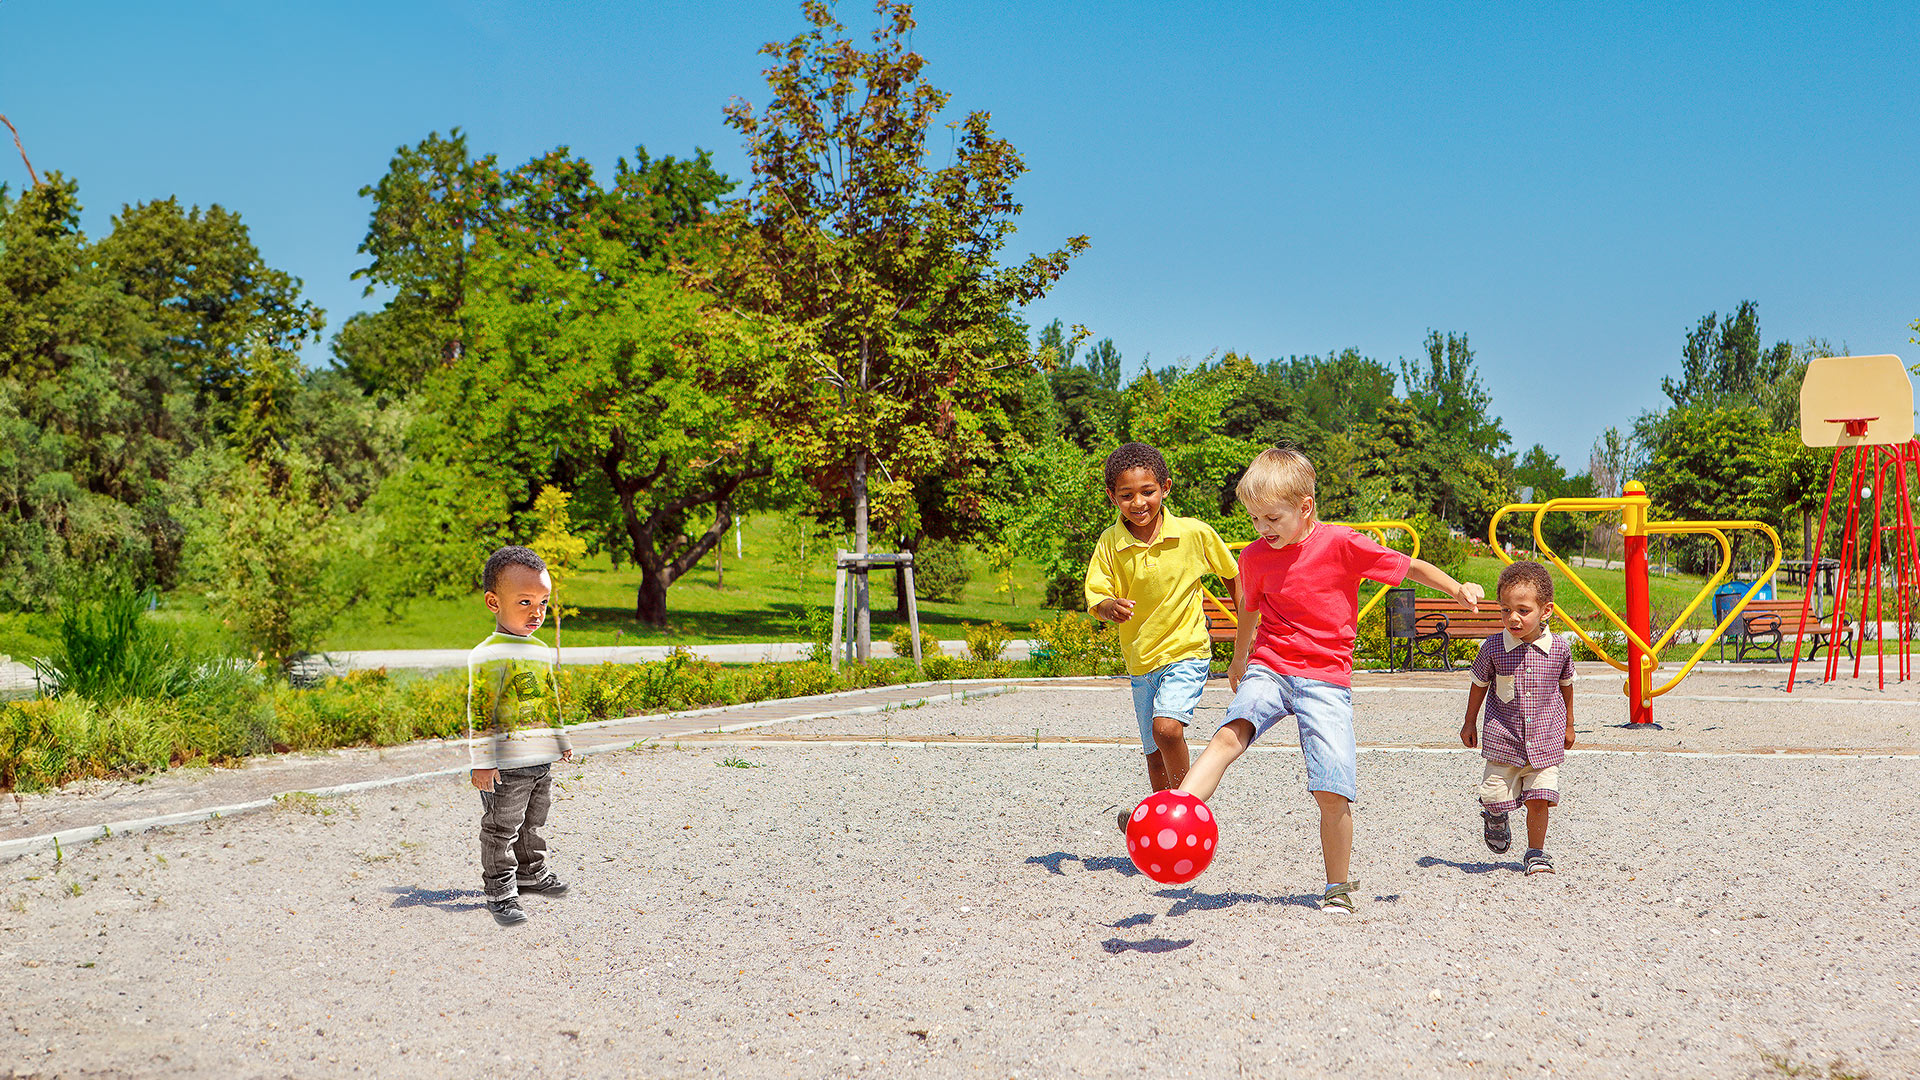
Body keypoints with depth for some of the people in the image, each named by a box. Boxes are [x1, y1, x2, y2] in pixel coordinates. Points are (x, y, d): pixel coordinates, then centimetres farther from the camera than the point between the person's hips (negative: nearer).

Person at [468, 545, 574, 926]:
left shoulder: (541, 650, 10)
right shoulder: (488, 656, -15)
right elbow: (479, 711, -16)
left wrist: (560, 742, 26)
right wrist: (482, 762, -19)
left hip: (540, 761, 8)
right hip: (505, 766, -8)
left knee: (533, 823, 21)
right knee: (501, 829, 1)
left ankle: (531, 873, 38)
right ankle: (500, 892, 9)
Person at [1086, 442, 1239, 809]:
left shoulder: (1195, 533, -11)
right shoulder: (1110, 543, -7)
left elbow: (1231, 574, 5)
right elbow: (1095, 598, -10)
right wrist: (1110, 607, -33)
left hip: (1186, 651, -3)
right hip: (1140, 659, 3)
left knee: (1167, 727, -26)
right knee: (1155, 754, 12)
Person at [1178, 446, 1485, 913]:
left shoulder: (1342, 544, -6)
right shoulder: (1255, 557, 6)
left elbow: (1410, 566, 4)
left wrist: (1458, 589, -10)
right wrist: (1239, 658, 39)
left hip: (1326, 680, -2)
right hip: (1268, 669, 2)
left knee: (1333, 792, -10)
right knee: (1230, 734, -29)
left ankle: (1339, 887, 8)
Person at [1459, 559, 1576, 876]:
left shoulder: (1558, 648, -7)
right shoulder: (1493, 648, -10)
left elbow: (1566, 685, 11)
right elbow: (1480, 684, 7)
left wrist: (1568, 725, 19)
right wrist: (1470, 723, 13)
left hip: (1546, 740, 0)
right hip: (1503, 738, 0)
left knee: (1538, 800, -3)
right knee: (1495, 797, 1)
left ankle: (1536, 852, 17)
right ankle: (1495, 816, 37)